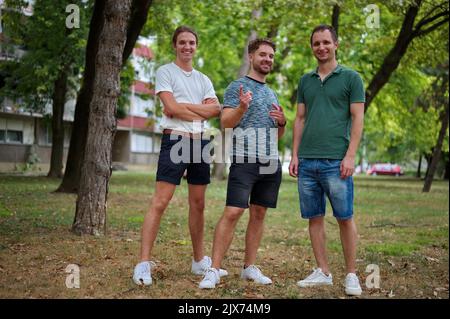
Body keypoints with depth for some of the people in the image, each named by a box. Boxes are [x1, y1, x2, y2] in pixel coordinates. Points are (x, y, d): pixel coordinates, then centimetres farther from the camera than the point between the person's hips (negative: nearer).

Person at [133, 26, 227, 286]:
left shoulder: (204, 79, 17)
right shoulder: (165, 72, 1)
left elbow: (216, 109, 0)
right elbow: (172, 108, -13)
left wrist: (183, 106, -9)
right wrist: (202, 111, -2)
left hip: (200, 142, 6)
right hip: (175, 140, -6)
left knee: (198, 205, 12)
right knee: (160, 203, -12)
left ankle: (200, 261, 22)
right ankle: (144, 264, -10)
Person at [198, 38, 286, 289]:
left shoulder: (271, 92, 21)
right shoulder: (238, 87, 1)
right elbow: (226, 123, -7)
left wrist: (282, 121, 3)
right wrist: (242, 107, -25)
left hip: (271, 163, 7)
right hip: (245, 161, -7)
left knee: (259, 214, 8)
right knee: (232, 213, -13)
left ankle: (250, 267, 15)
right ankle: (214, 270, -12)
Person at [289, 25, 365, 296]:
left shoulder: (351, 78, 3)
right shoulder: (305, 81, 16)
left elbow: (357, 119, -2)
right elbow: (300, 119, 16)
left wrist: (350, 156, -11)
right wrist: (295, 155, 8)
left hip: (336, 161, -4)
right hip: (307, 161, 4)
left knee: (345, 217, -1)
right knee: (315, 217, 7)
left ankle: (352, 275, 8)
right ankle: (323, 272, 15)